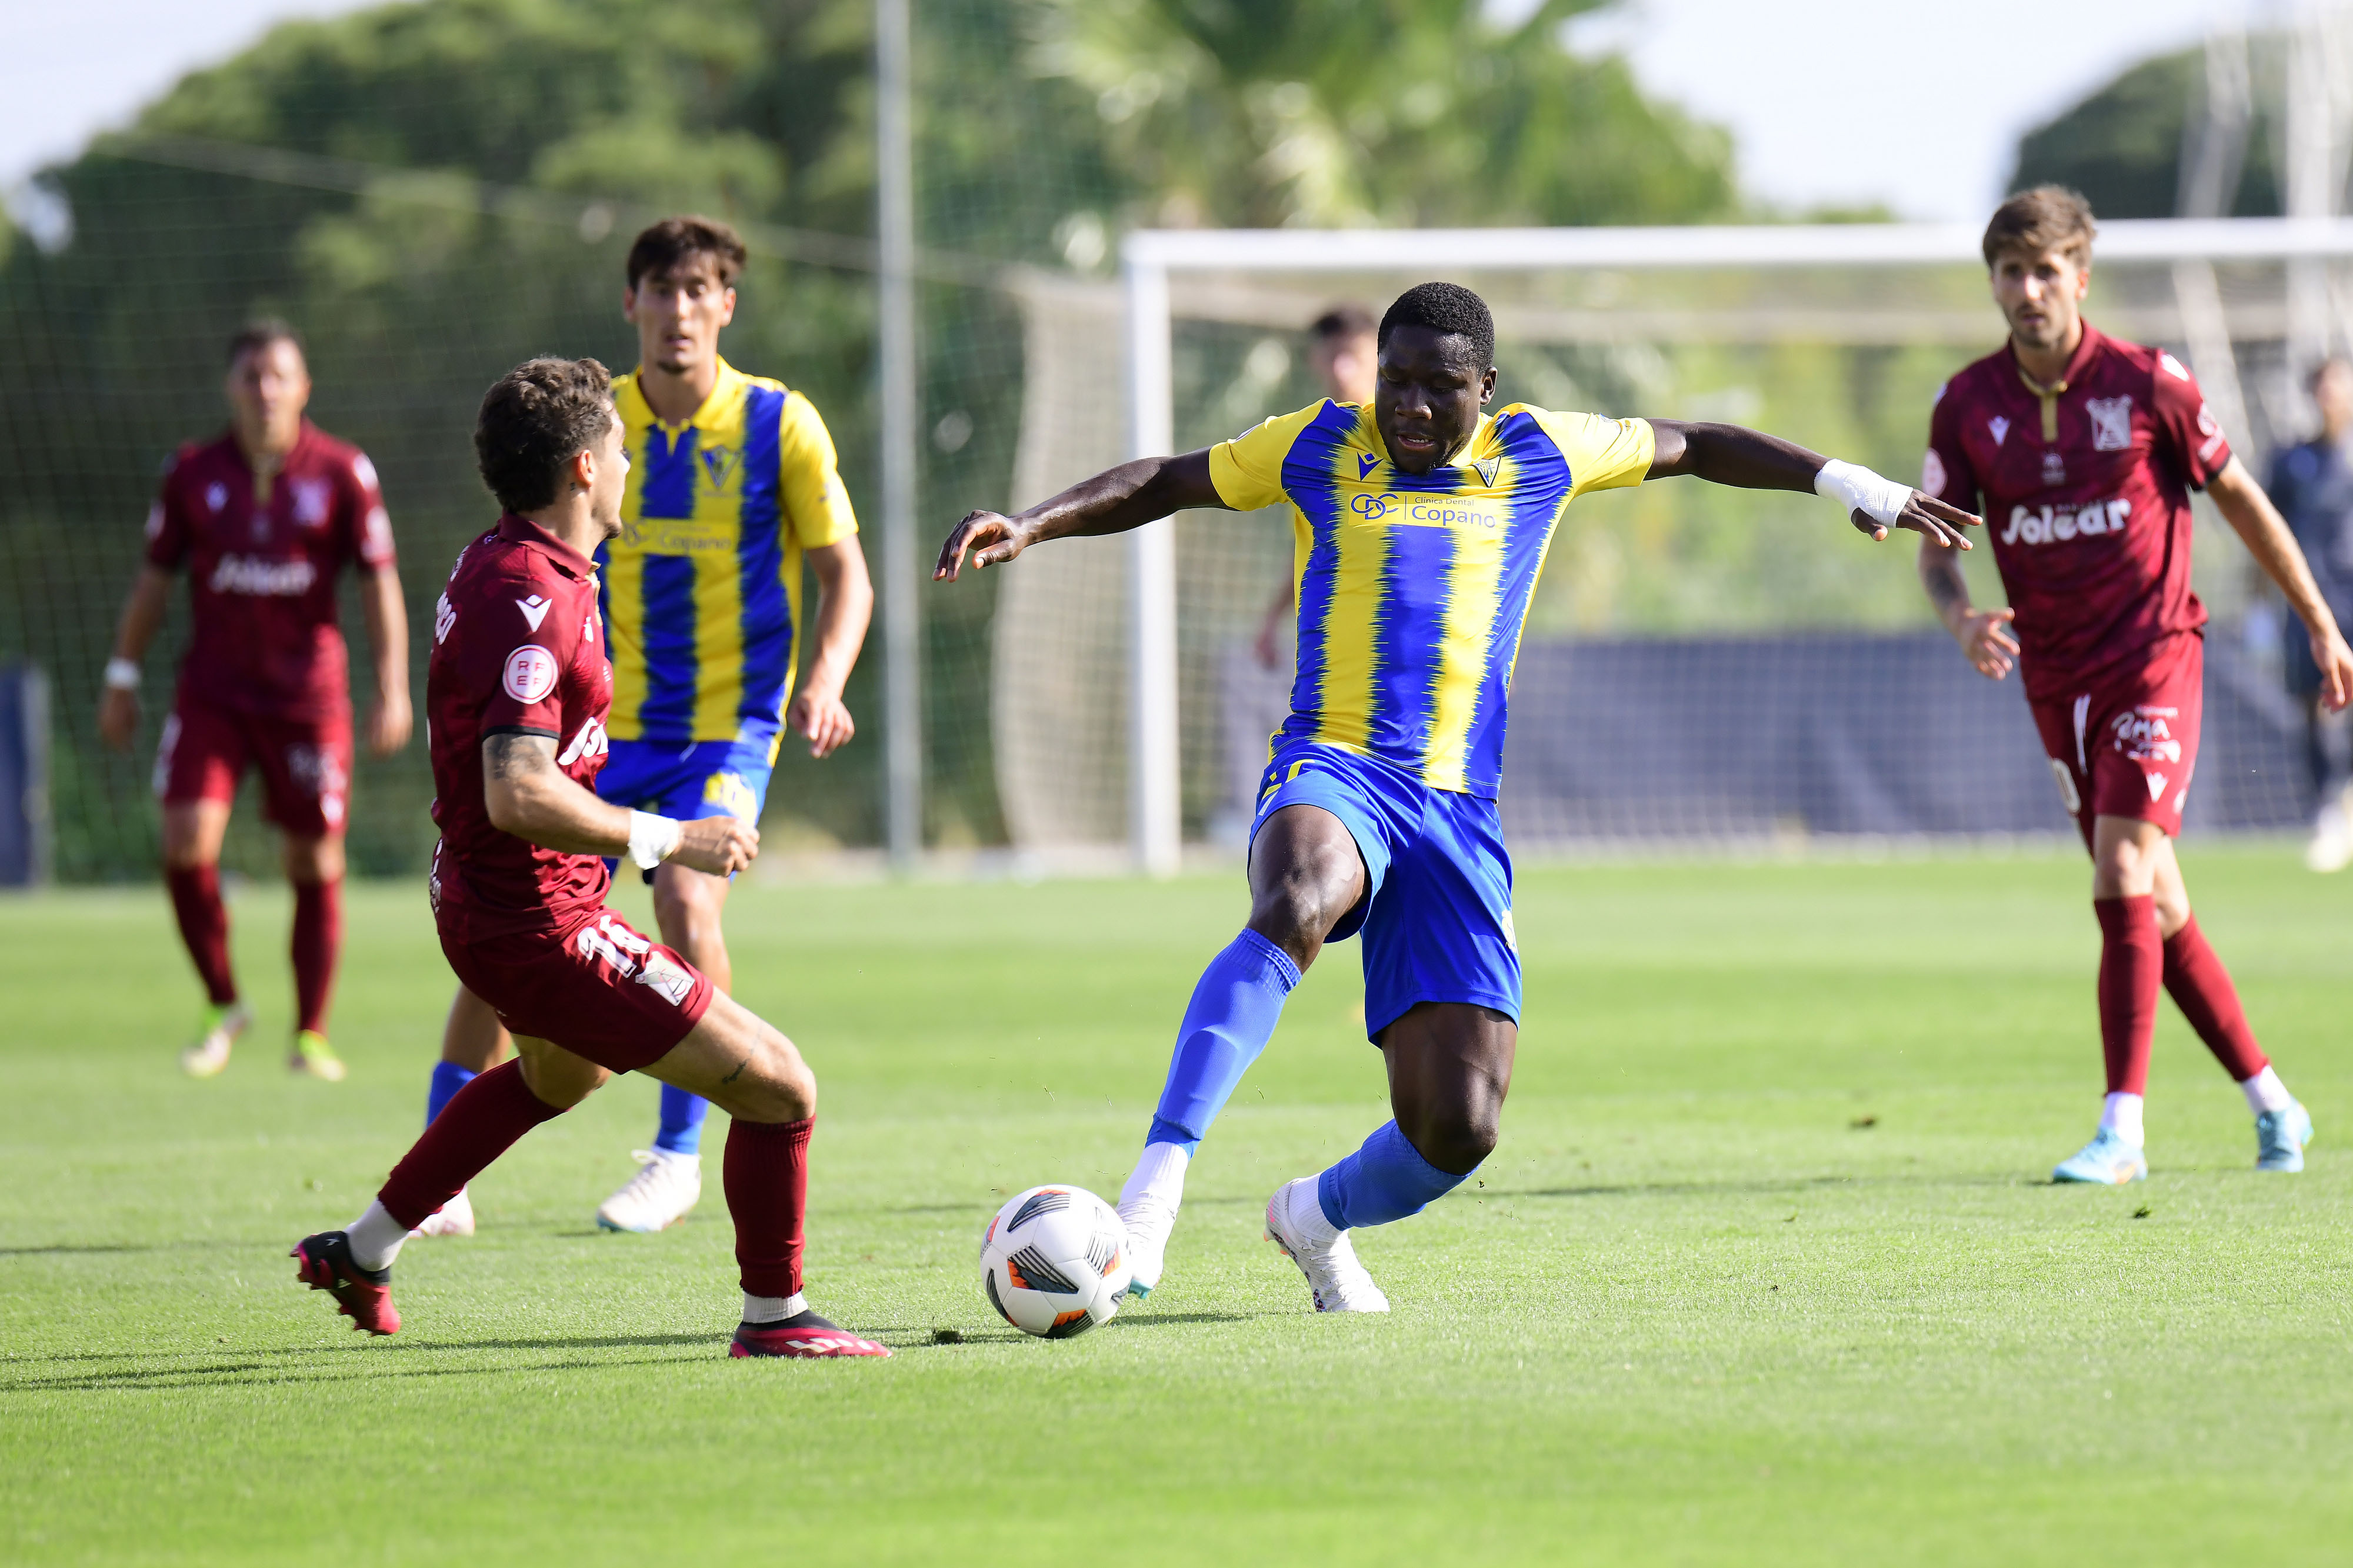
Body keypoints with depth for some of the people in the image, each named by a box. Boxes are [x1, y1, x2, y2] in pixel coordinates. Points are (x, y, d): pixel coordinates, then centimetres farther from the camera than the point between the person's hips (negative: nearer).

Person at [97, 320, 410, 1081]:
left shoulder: (343, 473, -2)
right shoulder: (193, 473, 3)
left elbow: (380, 584, 1)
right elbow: (154, 579, 12)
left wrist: (394, 690, -6)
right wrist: (123, 677, 11)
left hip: (308, 696, -1)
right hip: (211, 694, 1)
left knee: (315, 863, 2)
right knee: (187, 842, -14)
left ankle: (311, 1033, 16)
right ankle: (222, 1005, 7)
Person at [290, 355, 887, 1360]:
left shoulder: (496, 563, 6)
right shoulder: (533, 600, -26)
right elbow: (519, 795, -35)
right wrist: (669, 841, -27)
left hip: (477, 899, 11)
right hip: (538, 927, -11)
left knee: (560, 1072, 41)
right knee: (780, 1089, -8)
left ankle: (359, 1253, 49)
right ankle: (774, 1318, 7)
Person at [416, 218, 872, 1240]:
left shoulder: (779, 425, -6)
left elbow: (844, 575, -2)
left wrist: (824, 682, -19)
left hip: (729, 723, -3)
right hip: (609, 724, 3)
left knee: (687, 902, -25)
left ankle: (678, 1156, -6)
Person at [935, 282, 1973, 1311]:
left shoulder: (1537, 457, 13)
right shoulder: (1317, 449, 10)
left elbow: (1692, 447, 25)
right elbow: (1164, 482, 19)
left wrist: (1852, 487, 26)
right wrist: (1029, 527, 6)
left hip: (1459, 818, 3)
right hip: (1331, 773, -2)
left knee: (1458, 1130, -7)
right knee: (1295, 907, -42)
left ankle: (1318, 1217, 28)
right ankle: (1155, 1186, -46)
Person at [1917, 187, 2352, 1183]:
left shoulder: (2148, 384, -9)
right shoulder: (1966, 407, -1)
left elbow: (2240, 500, 3)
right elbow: (1936, 548, 5)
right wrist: (1962, 620, -17)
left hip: (2154, 659, -4)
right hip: (2056, 679, 4)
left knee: (2124, 876, -18)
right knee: (2152, 906, 9)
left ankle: (2123, 1129, -18)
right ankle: (2269, 1101, 21)